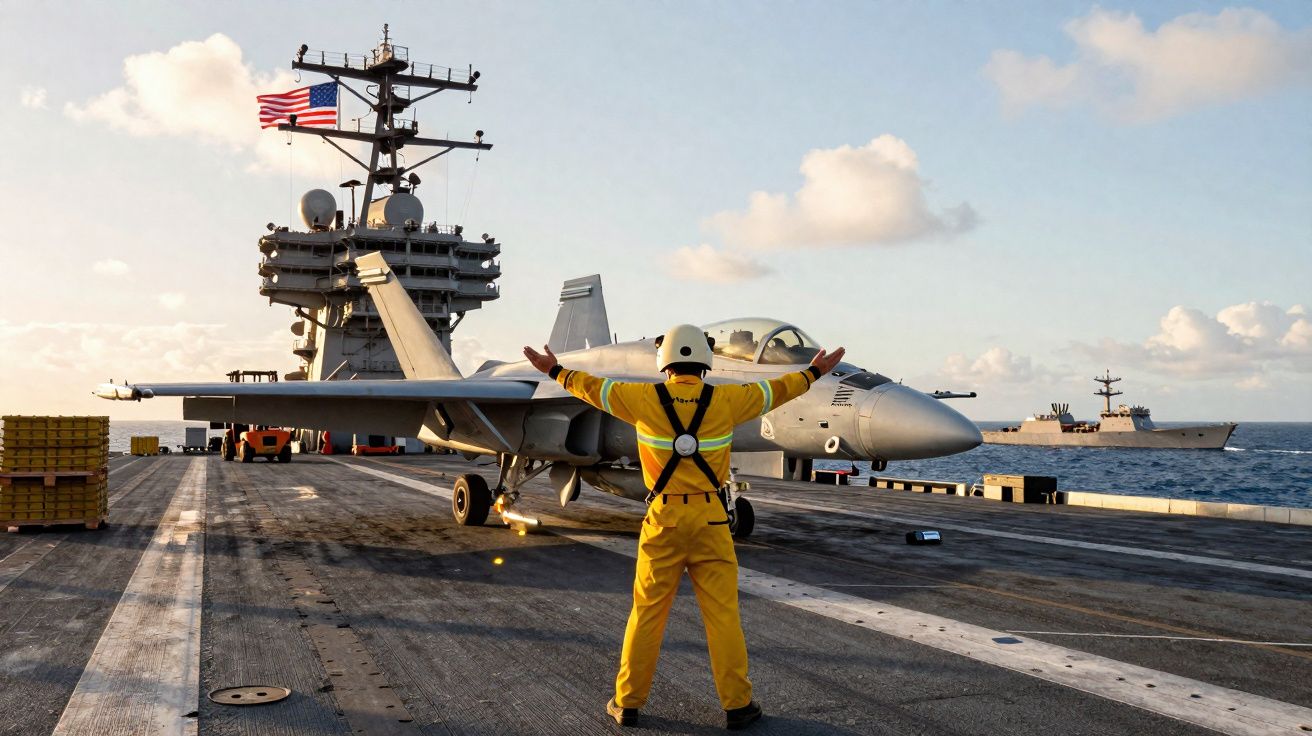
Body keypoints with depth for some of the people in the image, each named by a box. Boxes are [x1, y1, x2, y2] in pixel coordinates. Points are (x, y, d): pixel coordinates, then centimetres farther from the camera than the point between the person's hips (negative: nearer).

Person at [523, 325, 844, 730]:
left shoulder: (644, 398, -3)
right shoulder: (726, 399, -4)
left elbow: (592, 387, 12)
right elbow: (777, 390, 13)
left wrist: (555, 371, 30)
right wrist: (813, 372, 31)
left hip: (663, 518, 1)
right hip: (711, 517, 0)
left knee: (647, 613, 9)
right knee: (722, 614, 6)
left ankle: (628, 702, 18)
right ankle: (737, 704, 12)